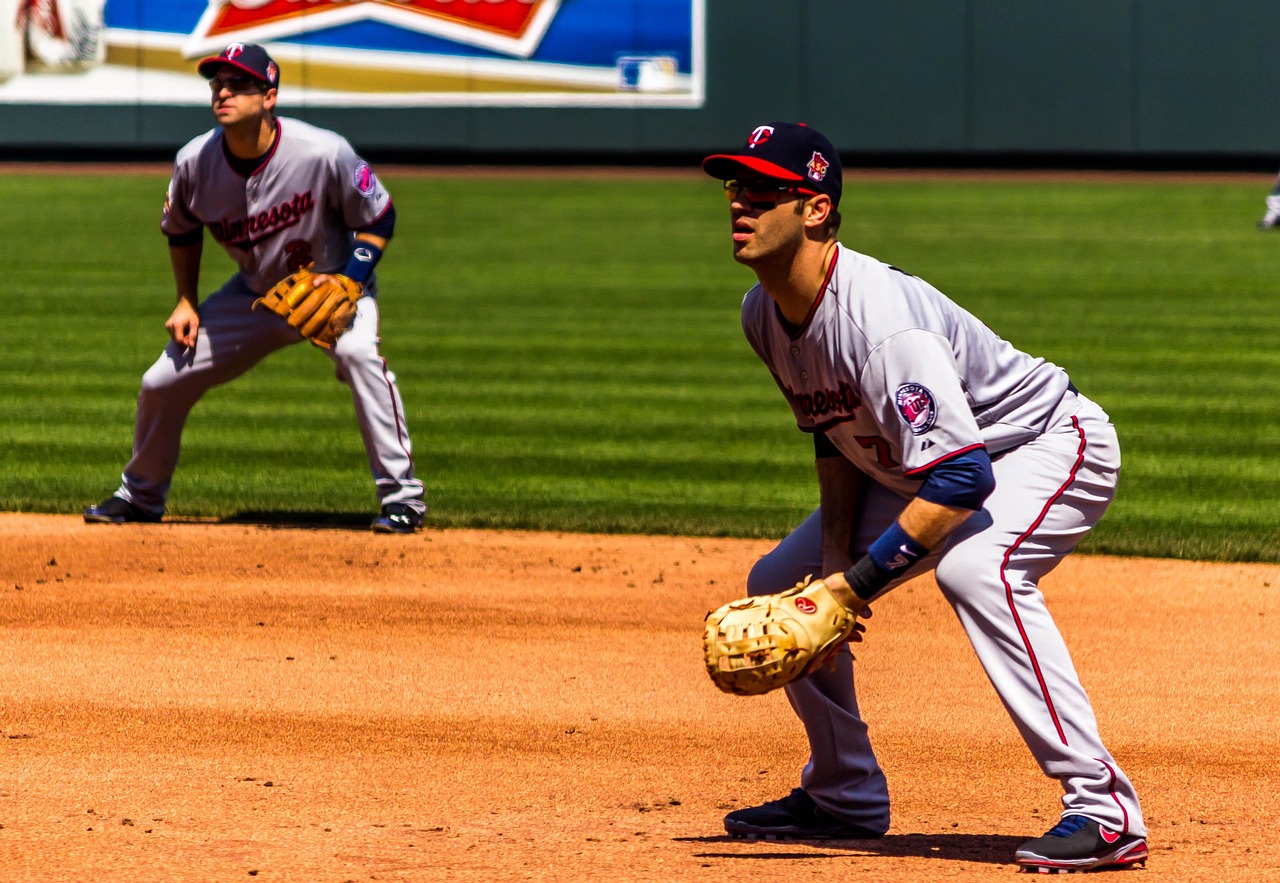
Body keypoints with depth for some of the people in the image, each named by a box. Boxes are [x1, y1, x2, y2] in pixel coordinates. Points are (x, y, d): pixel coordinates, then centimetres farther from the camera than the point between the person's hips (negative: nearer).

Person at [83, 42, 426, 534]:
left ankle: (401, 495, -28)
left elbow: (379, 219, -14)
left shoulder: (323, 153, -28)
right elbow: (181, 230, 7)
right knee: (163, 381, 2)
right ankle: (140, 496, 30)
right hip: (255, 292, 4)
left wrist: (345, 281, -26)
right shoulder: (195, 163, -16)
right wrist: (187, 303, 0)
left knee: (357, 352, -36)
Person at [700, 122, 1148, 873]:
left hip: (1052, 447, -10)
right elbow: (836, 436, 6)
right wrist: (835, 561, -7)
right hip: (918, 463, 10)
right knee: (777, 585, 7)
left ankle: (1104, 808, -37)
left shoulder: (877, 317, -36)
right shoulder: (765, 313, -7)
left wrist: (860, 580, -35)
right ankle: (845, 795, 24)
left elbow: (963, 478, -40)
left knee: (973, 566, -38)